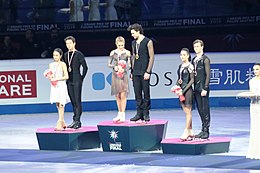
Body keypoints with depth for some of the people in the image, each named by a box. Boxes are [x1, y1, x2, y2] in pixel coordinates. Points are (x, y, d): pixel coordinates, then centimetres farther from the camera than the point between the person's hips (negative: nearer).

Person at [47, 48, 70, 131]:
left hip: (61, 86, -6)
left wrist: (56, 79, -14)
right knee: (58, 105, 7)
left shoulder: (62, 64, -4)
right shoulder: (51, 65, 13)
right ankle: (63, 123, 15)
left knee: (61, 105, -10)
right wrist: (49, 77, -2)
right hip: (54, 86, 6)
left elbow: (66, 77, -9)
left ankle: (60, 123, -14)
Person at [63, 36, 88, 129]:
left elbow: (85, 67, -5)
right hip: (69, 81, 6)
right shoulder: (66, 55, 12)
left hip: (77, 80, -6)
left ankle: (77, 120, -8)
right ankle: (75, 121, 12)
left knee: (77, 101, -7)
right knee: (73, 101, 8)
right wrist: (66, 78, 10)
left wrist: (82, 78, -5)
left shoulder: (79, 54, -5)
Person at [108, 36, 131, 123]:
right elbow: (109, 64, 9)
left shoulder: (127, 53, 1)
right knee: (117, 95, 7)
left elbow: (129, 65, 2)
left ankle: (123, 115, -8)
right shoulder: (113, 53, 7)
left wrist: (124, 69, -17)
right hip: (115, 75, 3)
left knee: (123, 95, -9)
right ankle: (120, 114, 17)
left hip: (123, 75, -3)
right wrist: (114, 67, -11)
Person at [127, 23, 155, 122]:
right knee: (137, 94, 5)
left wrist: (148, 71, -13)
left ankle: (146, 114, 3)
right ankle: (139, 113, 8)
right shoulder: (134, 43, 15)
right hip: (136, 72, 6)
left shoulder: (148, 42, -4)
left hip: (144, 72, -6)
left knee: (146, 93, -1)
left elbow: (151, 57, -7)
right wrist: (132, 71, 13)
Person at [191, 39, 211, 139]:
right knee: (200, 109, 9)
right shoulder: (194, 60, 15)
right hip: (196, 88, 7)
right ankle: (203, 130, 13)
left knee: (205, 109, -4)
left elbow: (208, 75, -11)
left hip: (203, 87, -7)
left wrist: (205, 88, -15)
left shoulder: (205, 59, -6)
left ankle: (206, 131, -1)